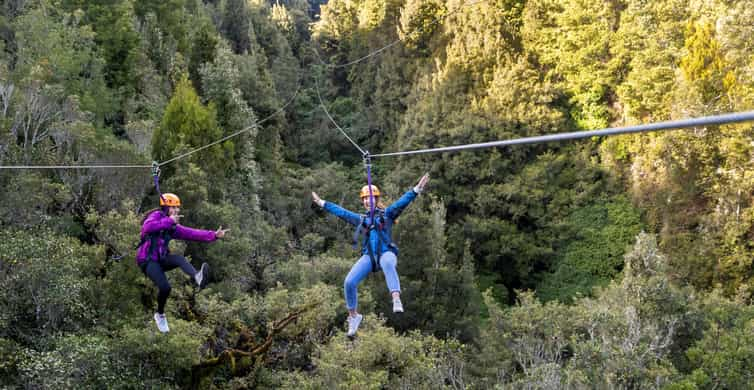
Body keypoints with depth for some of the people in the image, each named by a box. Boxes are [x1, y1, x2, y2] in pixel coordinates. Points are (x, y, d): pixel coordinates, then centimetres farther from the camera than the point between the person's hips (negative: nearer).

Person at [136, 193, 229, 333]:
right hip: (147, 260, -6)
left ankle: (197, 277, -55)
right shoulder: (156, 215, -7)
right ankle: (160, 315, 6)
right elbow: (147, 227, -29)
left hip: (161, 259, 6)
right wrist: (169, 221, -33)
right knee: (165, 287, -22)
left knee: (179, 258, -26)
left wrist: (214, 235, -4)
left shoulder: (173, 227, 14)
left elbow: (192, 233, 6)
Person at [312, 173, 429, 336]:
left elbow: (402, 202, 2)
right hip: (369, 256, 4)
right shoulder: (361, 219, 25)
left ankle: (397, 301, -54)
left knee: (388, 265, -41)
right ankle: (353, 316, 7)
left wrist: (417, 189, -10)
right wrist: (322, 203, 34)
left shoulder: (387, 213, 15)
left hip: (386, 252, -4)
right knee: (349, 282, -14)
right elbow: (341, 212, 30)